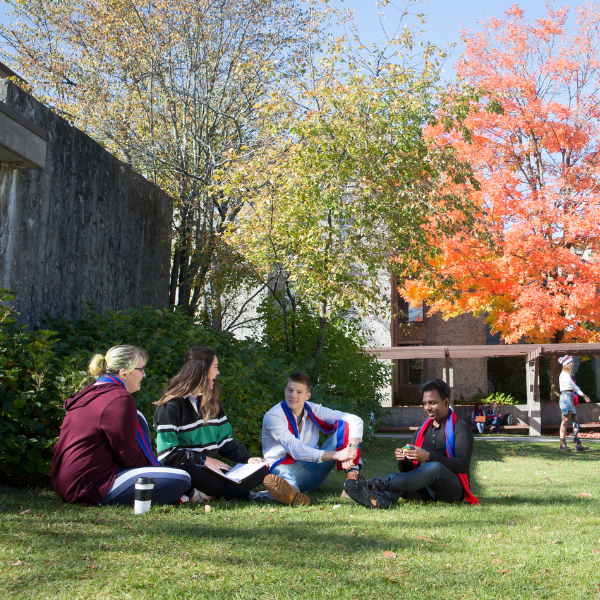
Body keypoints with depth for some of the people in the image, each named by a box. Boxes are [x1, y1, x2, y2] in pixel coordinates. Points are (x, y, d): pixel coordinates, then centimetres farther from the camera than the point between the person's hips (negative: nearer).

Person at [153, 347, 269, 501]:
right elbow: (166, 455, -14)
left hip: (212, 470, 7)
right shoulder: (171, 406, -6)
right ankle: (245, 495, -29)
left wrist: (247, 458, 0)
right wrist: (205, 460, -14)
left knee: (263, 469, -11)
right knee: (190, 471, -43)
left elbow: (225, 442, 18)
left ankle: (210, 492, -24)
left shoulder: (212, 403, 18)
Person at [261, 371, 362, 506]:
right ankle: (292, 492, -77)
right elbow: (296, 450, -27)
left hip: (314, 471, 5)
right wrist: (337, 455, -34)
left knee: (344, 424, -11)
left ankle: (352, 478, -30)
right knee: (282, 471, -42)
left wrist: (351, 449, -28)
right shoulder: (273, 417, -14)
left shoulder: (314, 410, 1)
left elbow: (355, 420, -7)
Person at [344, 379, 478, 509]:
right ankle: (382, 498, -60)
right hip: (424, 490, 5)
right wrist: (402, 460, -5)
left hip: (452, 489, -5)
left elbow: (463, 465, -11)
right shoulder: (421, 431, 25)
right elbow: (408, 470, 21)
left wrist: (428, 457, -23)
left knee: (435, 467, -37)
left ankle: (380, 484, -46)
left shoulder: (460, 428, 6)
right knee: (394, 476, -24)